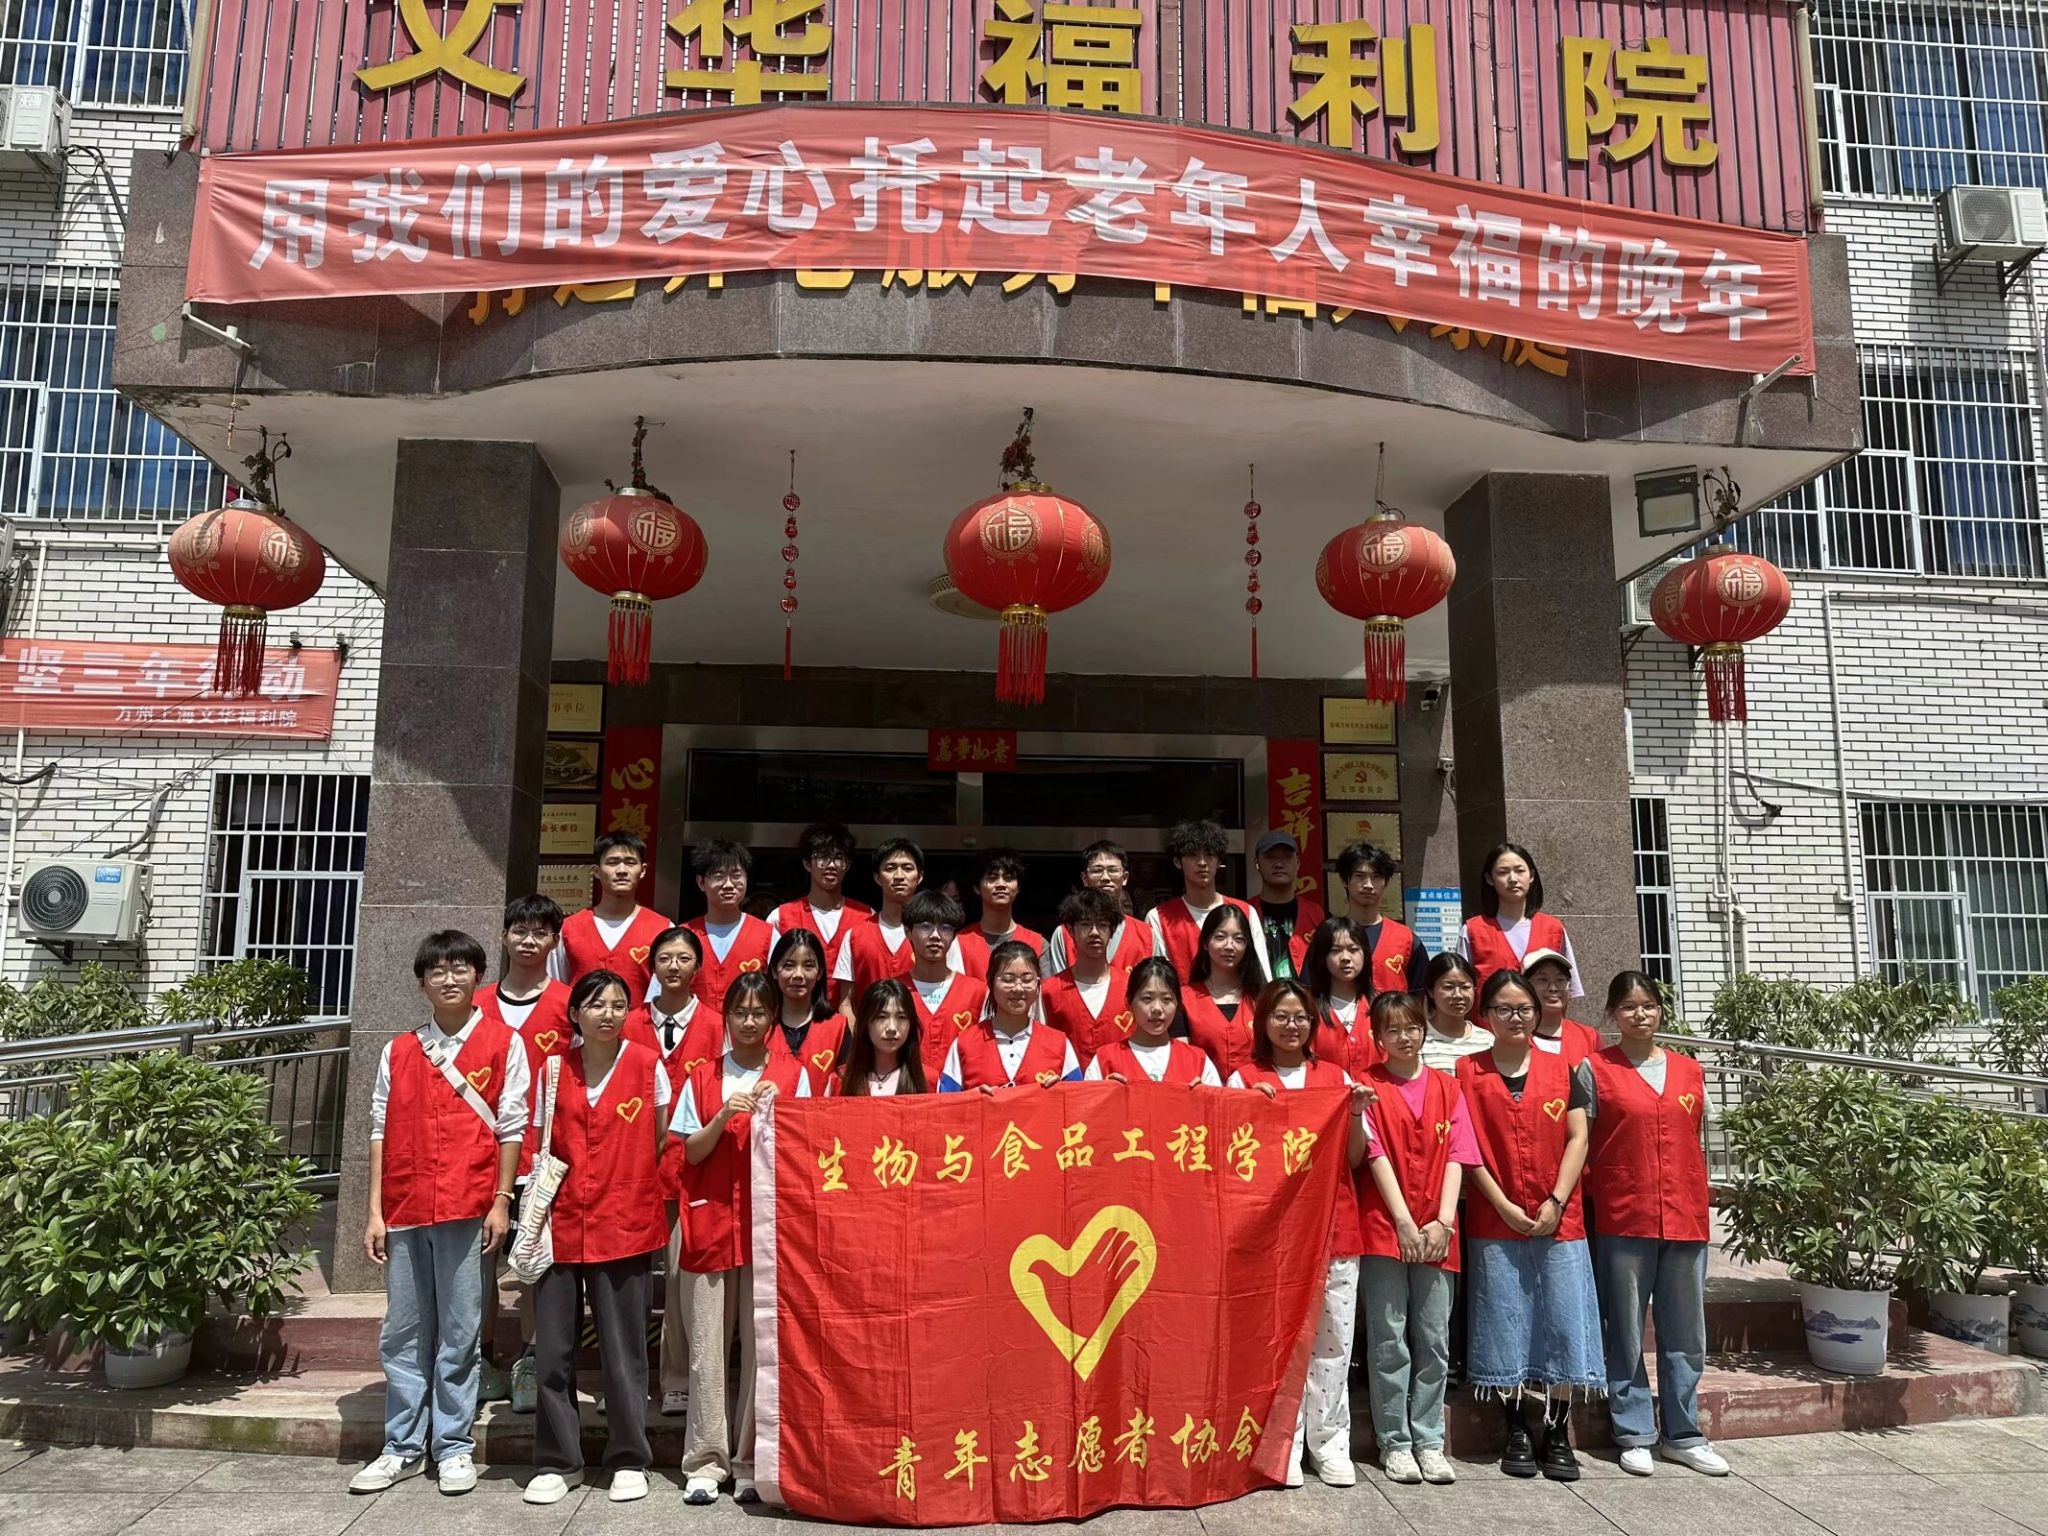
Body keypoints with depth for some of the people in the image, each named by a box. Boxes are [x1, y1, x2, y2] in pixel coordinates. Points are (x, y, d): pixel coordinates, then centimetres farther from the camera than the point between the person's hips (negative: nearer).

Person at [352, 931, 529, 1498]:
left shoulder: (503, 1043, 1)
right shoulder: (398, 1050, 11)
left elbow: (511, 1127, 0)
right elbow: (381, 1131, 10)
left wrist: (501, 1201, -5)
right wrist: (375, 1212, 6)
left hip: (467, 1209, -3)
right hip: (404, 1211, 3)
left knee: (459, 1335, 3)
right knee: (402, 1334, 10)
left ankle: (454, 1447, 15)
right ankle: (402, 1448, 22)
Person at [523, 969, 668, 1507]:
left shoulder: (648, 1066, -2)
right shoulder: (554, 1070, 5)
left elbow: (660, 1144, 6)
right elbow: (544, 1147, 11)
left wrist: (635, 1188, 2)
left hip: (624, 1225, -2)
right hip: (562, 1223, 2)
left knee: (623, 1350, 6)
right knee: (552, 1350, 7)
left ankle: (629, 1460, 21)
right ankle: (557, 1461, 23)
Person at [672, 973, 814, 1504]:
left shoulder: (793, 1076, 5)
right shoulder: (702, 1078, 9)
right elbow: (692, 1152, 4)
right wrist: (724, 1115, -12)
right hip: (712, 1220, 1)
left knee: (762, 1344, 1)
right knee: (708, 1346, 2)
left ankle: (751, 1463, 12)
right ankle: (706, 1462, 13)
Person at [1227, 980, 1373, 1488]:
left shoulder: (1337, 1077, 11)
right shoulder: (1245, 1079, 4)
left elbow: (1355, 1158, 10)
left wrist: (1356, 1114, -8)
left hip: (1334, 1221, 2)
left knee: (1334, 1334, 3)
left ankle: (1328, 1440, 15)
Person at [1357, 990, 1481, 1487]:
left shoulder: (1447, 1089, 9)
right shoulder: (1368, 1086, -1)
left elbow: (1456, 1157, 3)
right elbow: (1375, 1153, -7)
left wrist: (1444, 1222, -8)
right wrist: (1404, 1221, -13)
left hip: (1436, 1233, 3)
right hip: (1384, 1227, -3)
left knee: (1434, 1340, 7)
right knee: (1389, 1340, 2)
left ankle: (1429, 1441, 18)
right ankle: (1394, 1442, 14)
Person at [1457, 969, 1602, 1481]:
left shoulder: (1561, 1069, 7)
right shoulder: (1468, 1071, 2)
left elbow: (1577, 1138, 2)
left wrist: (1556, 1200, -8)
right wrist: (1504, 1205, -10)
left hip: (1559, 1220, 1)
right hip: (1495, 1221, -1)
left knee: (1564, 1322, 2)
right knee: (1505, 1323, 4)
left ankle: (1557, 1435, 14)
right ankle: (1516, 1433, 17)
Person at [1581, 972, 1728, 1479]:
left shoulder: (1689, 1070, 11)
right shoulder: (1595, 1069, -1)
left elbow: (1697, 1143, 17)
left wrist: (1699, 1205, 13)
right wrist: (1595, 1204, -7)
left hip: (1685, 1220, 4)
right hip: (1622, 1221, -4)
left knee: (1685, 1333, 11)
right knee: (1626, 1333, 4)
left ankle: (1683, 1434, 23)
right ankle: (1634, 1435, 15)